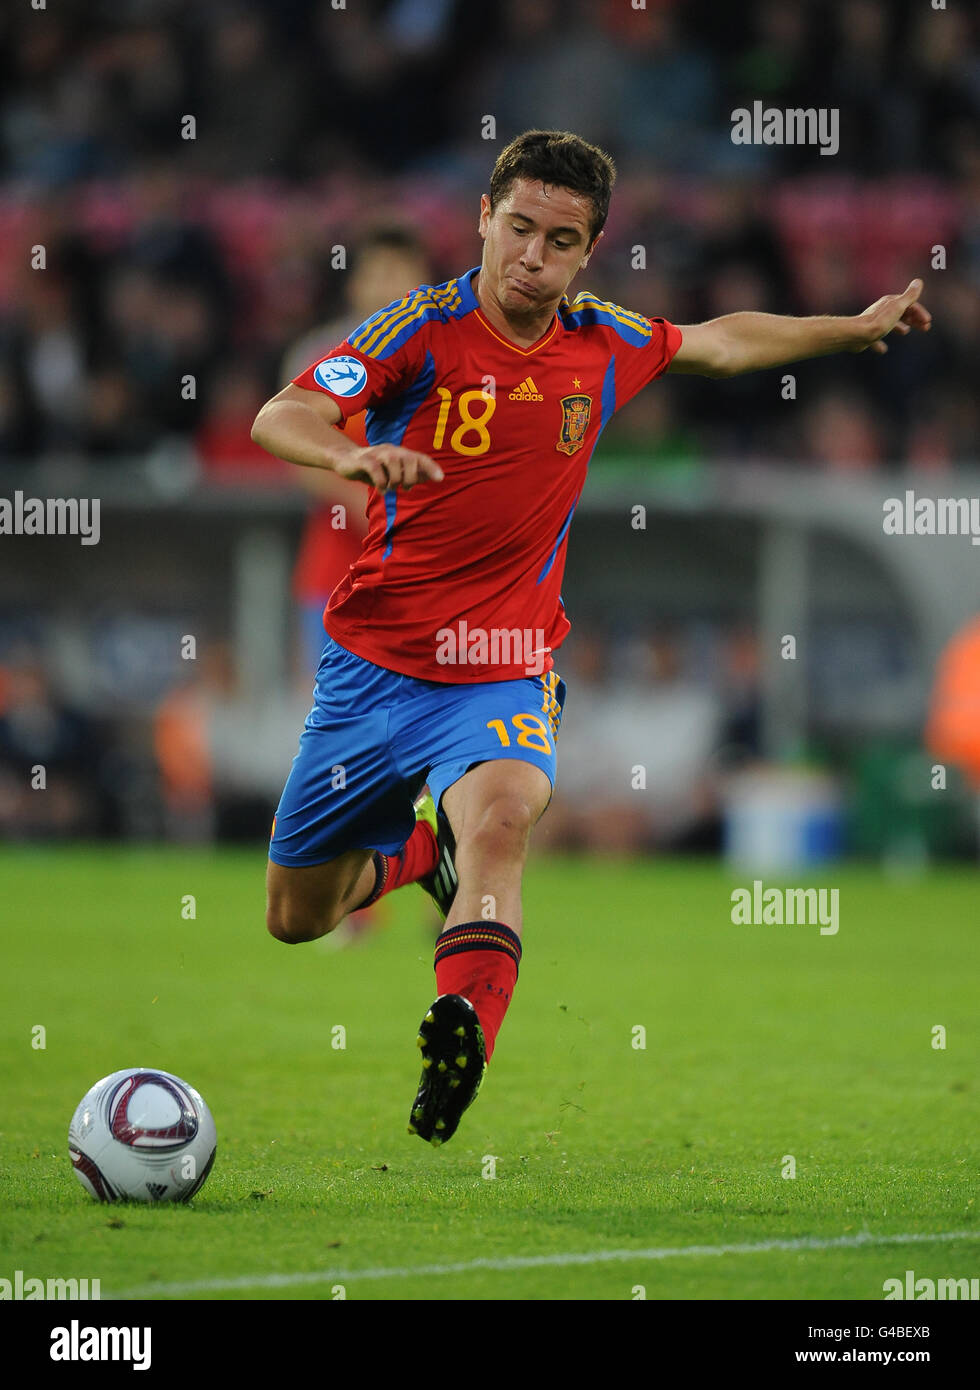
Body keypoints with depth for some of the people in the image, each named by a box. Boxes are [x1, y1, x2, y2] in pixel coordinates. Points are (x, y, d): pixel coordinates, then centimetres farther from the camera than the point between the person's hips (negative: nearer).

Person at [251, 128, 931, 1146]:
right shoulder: (423, 328, -13)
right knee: (295, 915, 13)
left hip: (504, 675, 0)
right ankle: (421, 848, 44)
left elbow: (720, 341, 23)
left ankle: (462, 1032, -51)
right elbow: (278, 418, -27)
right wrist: (349, 453, -49)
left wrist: (855, 328, 25)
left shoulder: (607, 347, 0)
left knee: (501, 816, -34)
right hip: (375, 664, 0)